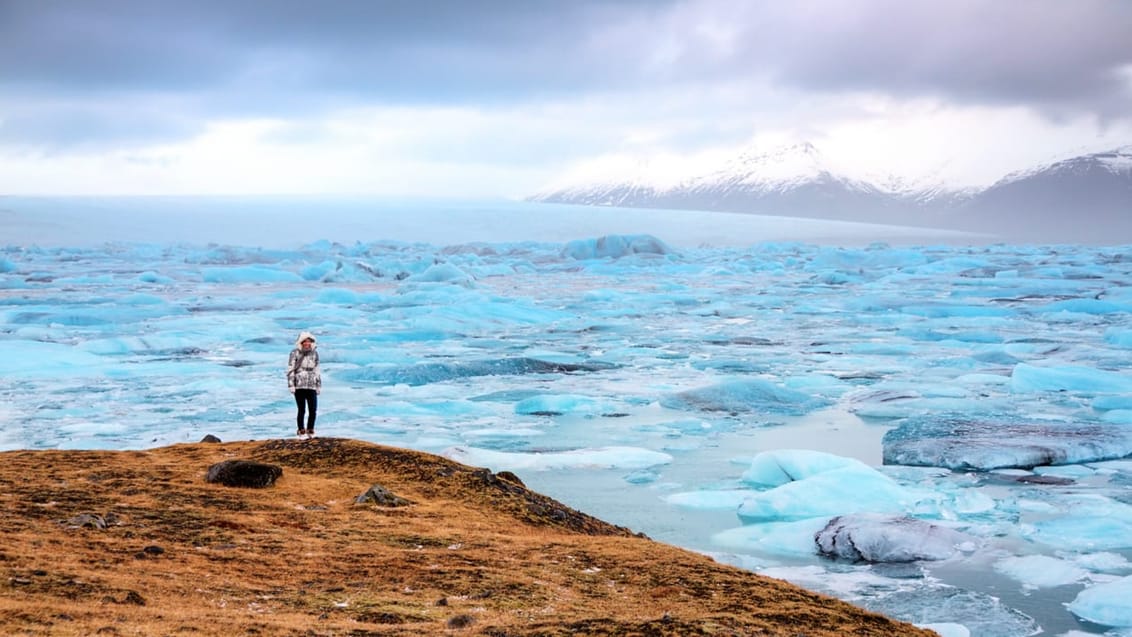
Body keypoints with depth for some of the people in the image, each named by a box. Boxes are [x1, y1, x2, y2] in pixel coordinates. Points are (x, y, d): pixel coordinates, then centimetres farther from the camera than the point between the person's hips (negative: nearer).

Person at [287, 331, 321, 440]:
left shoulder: (314, 353, 10)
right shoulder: (295, 353, -3)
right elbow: (290, 370, -3)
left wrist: (319, 386, 15)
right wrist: (291, 385, -9)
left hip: (311, 386, 3)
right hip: (299, 386, -3)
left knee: (313, 410, -1)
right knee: (302, 410, -2)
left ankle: (310, 431, 16)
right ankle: (301, 432, 11)